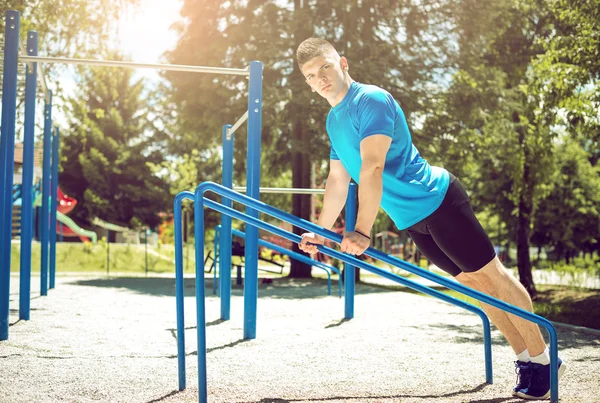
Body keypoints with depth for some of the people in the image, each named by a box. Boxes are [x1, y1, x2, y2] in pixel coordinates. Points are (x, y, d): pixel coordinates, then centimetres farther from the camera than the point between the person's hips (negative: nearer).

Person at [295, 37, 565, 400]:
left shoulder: (371, 100, -16)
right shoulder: (333, 120, 11)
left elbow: (372, 168, -27)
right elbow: (337, 181, 18)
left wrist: (361, 231, -32)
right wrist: (320, 232, 16)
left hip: (437, 200, -8)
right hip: (411, 220, 8)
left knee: (492, 275, -1)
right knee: (474, 281, 13)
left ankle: (542, 359, 11)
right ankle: (525, 357, 22)